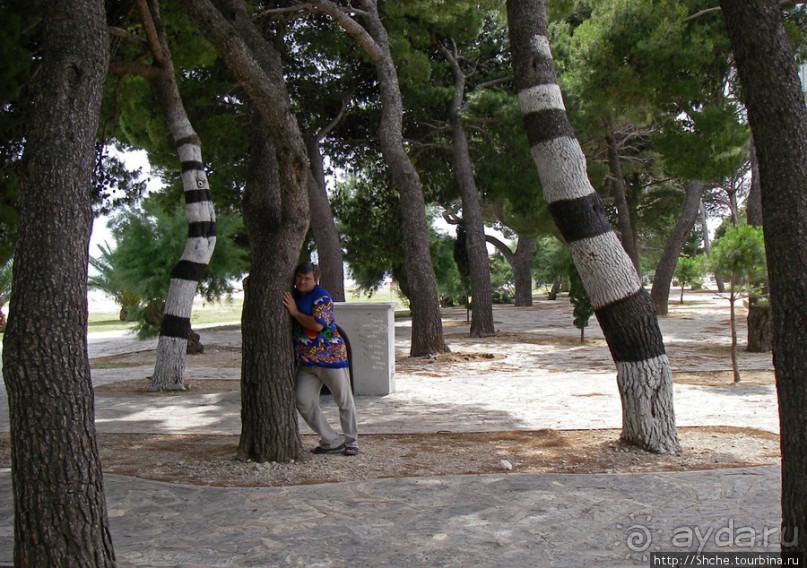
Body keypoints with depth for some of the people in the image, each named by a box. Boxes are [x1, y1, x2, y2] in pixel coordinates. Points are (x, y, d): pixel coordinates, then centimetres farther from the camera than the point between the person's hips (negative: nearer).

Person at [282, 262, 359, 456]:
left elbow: (317, 324, -23)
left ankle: (351, 442, 17)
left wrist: (295, 311, -16)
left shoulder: (321, 296, -11)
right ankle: (331, 442, 8)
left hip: (331, 355, -7)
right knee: (303, 402, -1)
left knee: (344, 401, 2)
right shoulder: (293, 296, 11)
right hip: (306, 360, 7)